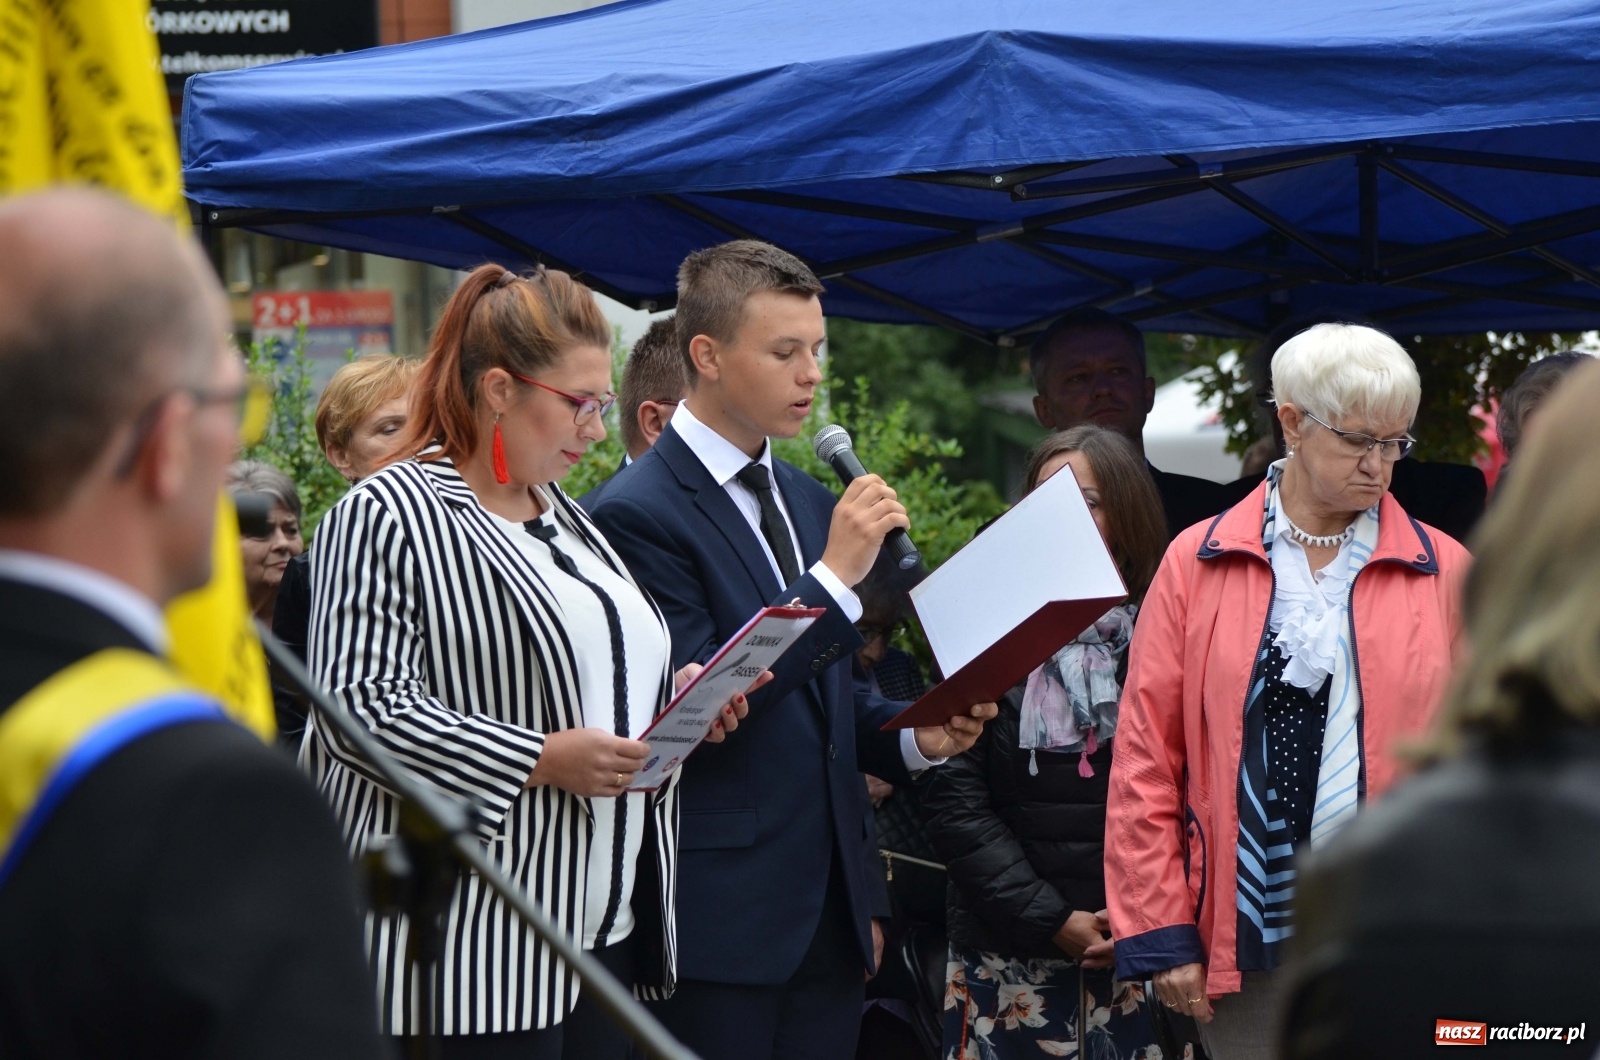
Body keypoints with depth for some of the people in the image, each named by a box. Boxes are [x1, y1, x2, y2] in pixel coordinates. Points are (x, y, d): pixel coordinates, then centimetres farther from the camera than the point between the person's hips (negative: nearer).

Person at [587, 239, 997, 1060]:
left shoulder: (809, 501, 15)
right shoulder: (641, 514, -11)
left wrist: (914, 735, 2)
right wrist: (835, 577, -20)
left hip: (831, 917, 7)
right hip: (721, 924, -7)